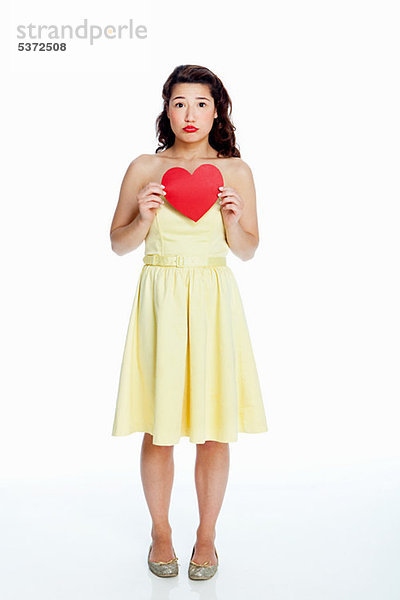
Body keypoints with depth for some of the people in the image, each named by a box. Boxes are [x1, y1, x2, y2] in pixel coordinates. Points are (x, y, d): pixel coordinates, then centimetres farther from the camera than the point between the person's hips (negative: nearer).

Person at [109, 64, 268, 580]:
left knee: (215, 427, 4)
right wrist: (145, 217, -10)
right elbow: (119, 244, 8)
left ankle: (207, 535, 23)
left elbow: (247, 250, 9)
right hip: (159, 298, 0)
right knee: (159, 427, 3)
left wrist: (234, 218, -10)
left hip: (214, 301, 1)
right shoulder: (143, 169, 5)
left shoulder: (235, 171, 6)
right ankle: (160, 532, 25)